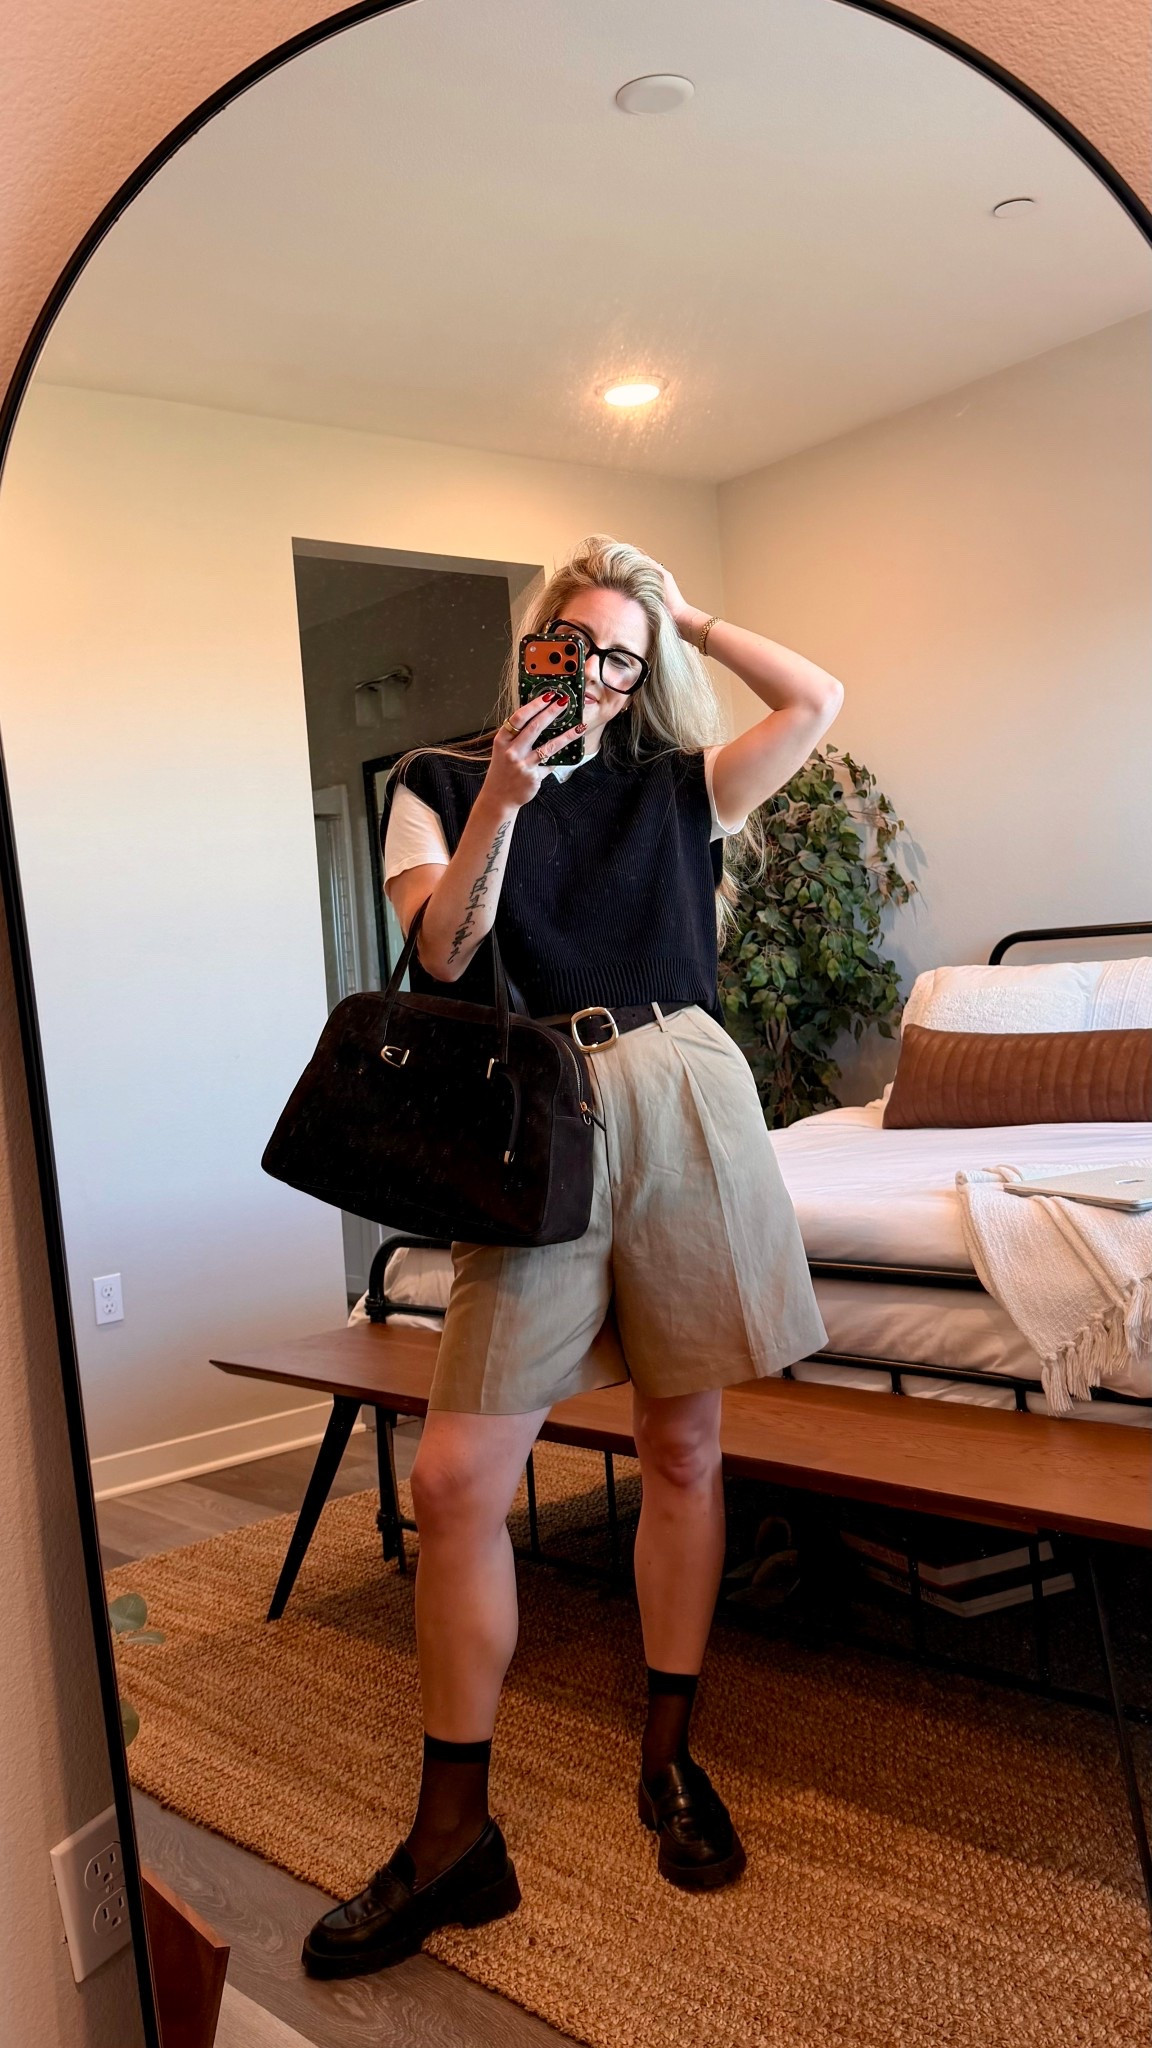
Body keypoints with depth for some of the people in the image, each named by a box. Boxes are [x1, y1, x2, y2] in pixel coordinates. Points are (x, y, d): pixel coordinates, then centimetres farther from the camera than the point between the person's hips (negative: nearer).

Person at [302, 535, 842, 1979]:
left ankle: (669, 1760, 25)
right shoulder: (441, 781, 13)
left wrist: (688, 621, 18)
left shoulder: (671, 784, 17)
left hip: (684, 1103, 2)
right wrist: (501, 799, -11)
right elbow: (444, 951, 0)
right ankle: (454, 1840, 8)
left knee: (682, 1445, 7)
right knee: (454, 1481, -8)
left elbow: (817, 700, 12)